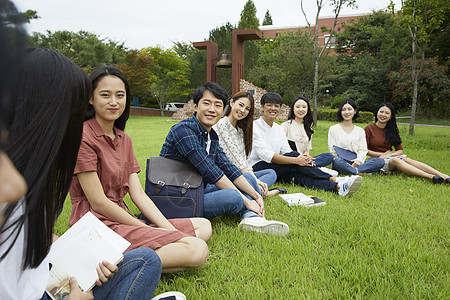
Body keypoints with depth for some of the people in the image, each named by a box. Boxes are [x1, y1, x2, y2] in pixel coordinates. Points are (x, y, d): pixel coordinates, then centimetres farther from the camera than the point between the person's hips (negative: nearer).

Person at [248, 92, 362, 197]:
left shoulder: (279, 129, 16)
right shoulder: (254, 127, -8)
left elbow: (287, 151, 6)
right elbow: (266, 154, -21)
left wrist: (303, 158, -17)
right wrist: (295, 160, -28)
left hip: (277, 170, 6)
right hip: (257, 168, -6)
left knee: (296, 175, -27)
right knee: (293, 155, -27)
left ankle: (337, 187, -47)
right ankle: (333, 179, -29)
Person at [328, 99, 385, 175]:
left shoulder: (360, 131, 18)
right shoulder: (333, 129, 8)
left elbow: (363, 150, 10)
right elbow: (333, 150, 0)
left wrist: (359, 160, -14)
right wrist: (346, 163, -15)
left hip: (356, 163, 4)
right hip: (342, 162, -4)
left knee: (380, 161, -22)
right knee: (337, 161, -40)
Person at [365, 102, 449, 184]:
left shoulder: (392, 130, 12)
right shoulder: (369, 129, -1)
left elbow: (400, 150, 8)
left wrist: (390, 154, -12)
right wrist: (382, 154, -12)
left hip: (391, 157, 4)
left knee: (407, 160, -27)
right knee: (395, 160, -34)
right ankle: (431, 177, -47)